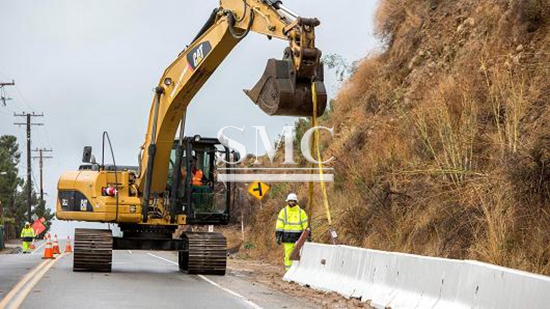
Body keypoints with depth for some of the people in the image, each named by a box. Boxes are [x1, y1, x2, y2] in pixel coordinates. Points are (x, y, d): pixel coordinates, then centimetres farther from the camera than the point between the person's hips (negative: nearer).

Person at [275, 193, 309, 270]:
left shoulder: (301, 212, 7)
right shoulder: (283, 211, 6)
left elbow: (305, 224, 10)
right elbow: (279, 224, 4)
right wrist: (278, 235, -2)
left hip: (298, 237, 0)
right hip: (287, 237, 0)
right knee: (288, 254, 0)